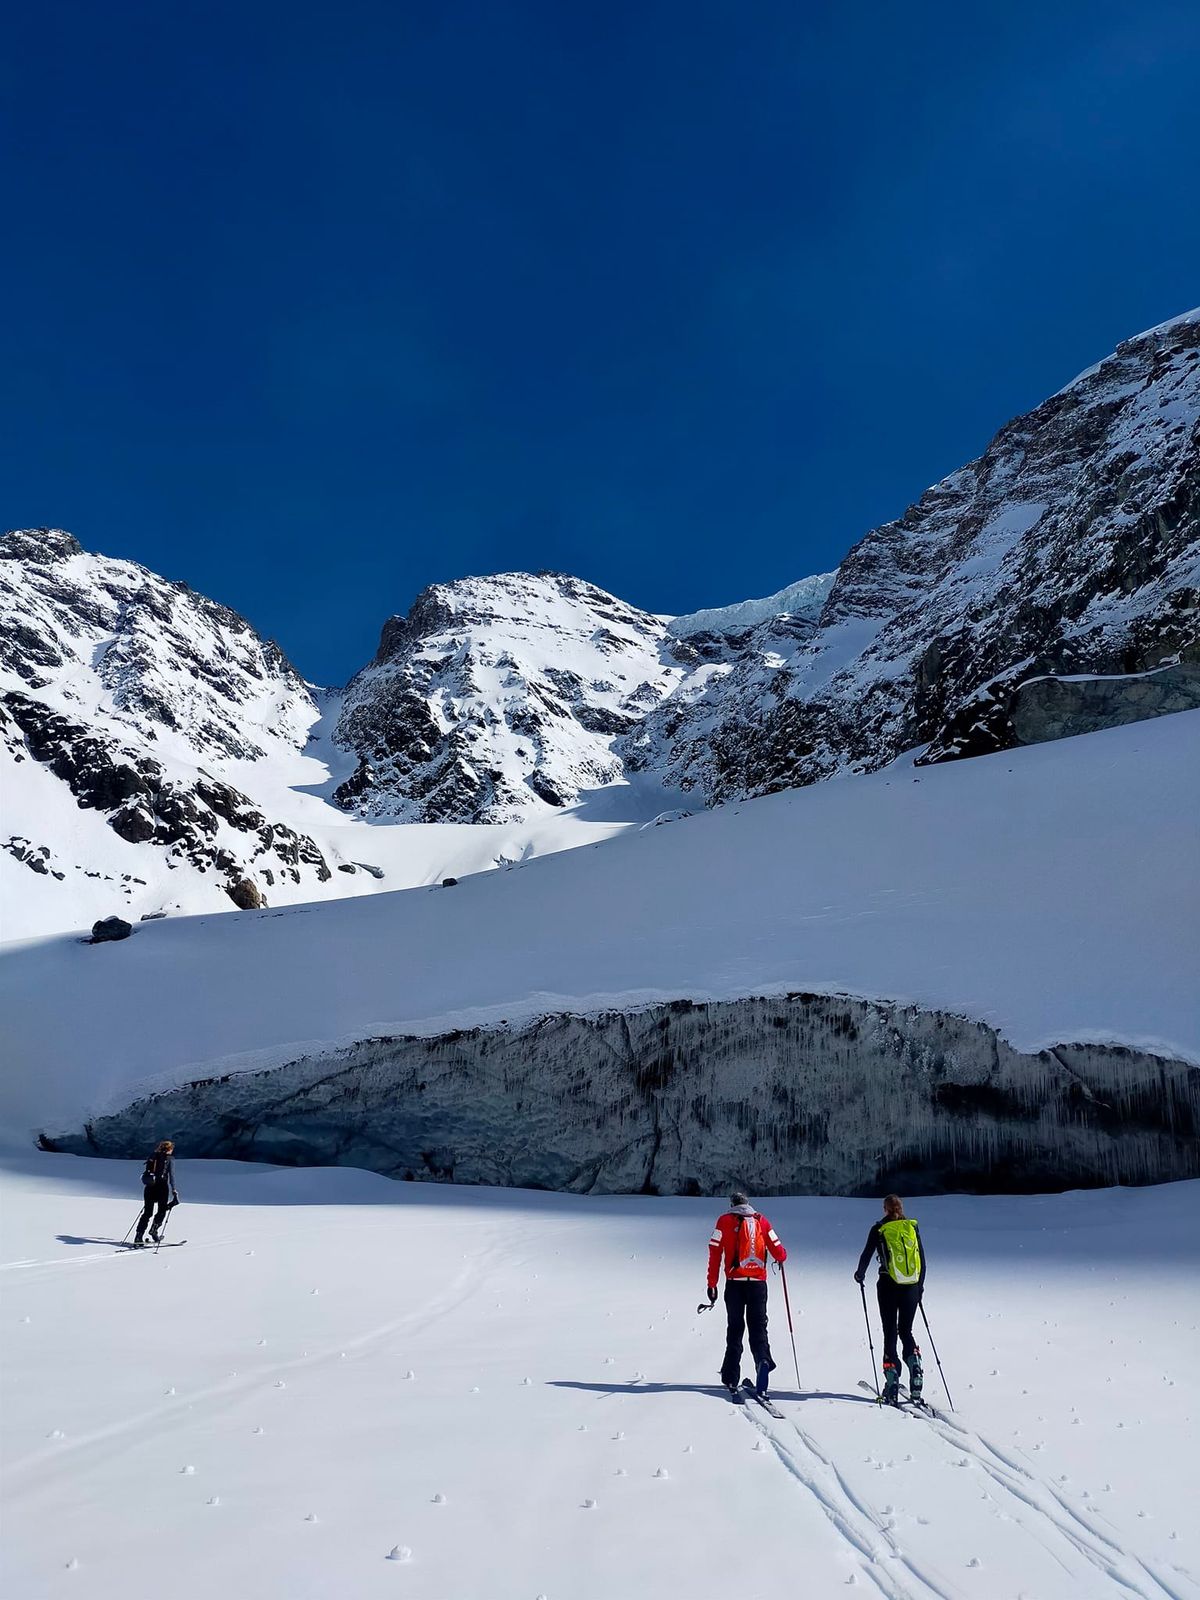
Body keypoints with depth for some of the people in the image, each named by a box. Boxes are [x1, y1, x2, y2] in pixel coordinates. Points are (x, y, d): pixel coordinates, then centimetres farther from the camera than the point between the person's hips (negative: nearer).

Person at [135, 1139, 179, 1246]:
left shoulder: (152, 1157, 13)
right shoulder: (169, 1159, -2)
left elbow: (146, 1174, 15)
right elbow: (171, 1175, -9)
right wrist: (174, 1190, -8)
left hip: (149, 1187, 5)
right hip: (162, 1187, -5)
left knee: (147, 1213, 9)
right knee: (162, 1211, 13)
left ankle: (139, 1237, 1)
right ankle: (154, 1229, -4)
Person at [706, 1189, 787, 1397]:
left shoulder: (725, 1221, 4)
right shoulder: (761, 1221, 6)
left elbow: (715, 1253, -2)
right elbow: (778, 1252, 4)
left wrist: (712, 1284, 2)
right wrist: (782, 1257, 28)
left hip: (734, 1282, 0)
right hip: (758, 1282, 0)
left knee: (735, 1328, 11)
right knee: (758, 1326, 6)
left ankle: (731, 1379, 10)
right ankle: (763, 1360, -21)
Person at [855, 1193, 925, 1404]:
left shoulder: (879, 1229, -2)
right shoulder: (913, 1227, 6)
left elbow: (866, 1255, 4)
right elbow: (922, 1260, 10)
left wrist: (860, 1274, 22)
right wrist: (920, 1286, 21)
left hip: (888, 1286, -3)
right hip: (911, 1287, 3)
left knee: (890, 1333, 4)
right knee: (906, 1331, 16)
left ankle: (892, 1383, -1)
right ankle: (915, 1368, -8)